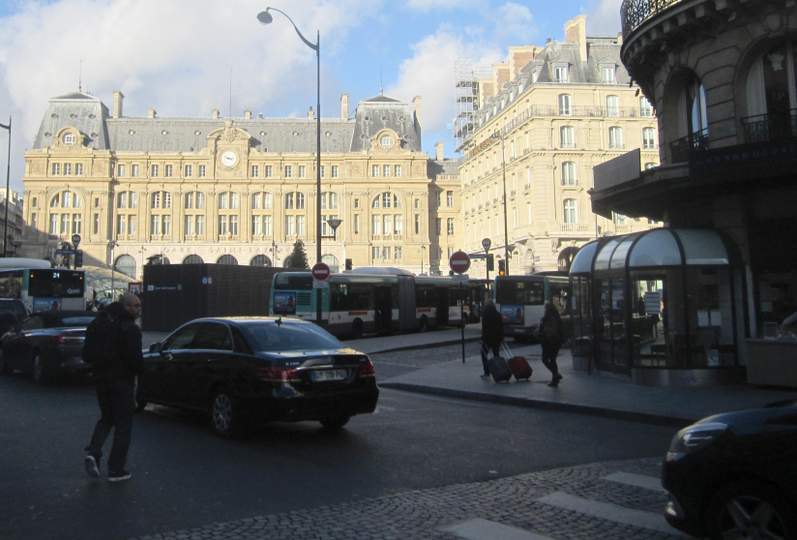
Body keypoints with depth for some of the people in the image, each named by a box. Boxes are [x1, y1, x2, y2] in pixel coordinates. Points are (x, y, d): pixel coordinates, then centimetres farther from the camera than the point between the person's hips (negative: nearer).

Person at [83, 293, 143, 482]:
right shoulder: (130, 329, -16)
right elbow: (135, 359, -21)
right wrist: (138, 369, -1)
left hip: (102, 379, 7)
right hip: (122, 381, -7)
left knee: (106, 418, 22)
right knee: (123, 424, 3)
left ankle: (93, 452, 0)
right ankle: (116, 469, 6)